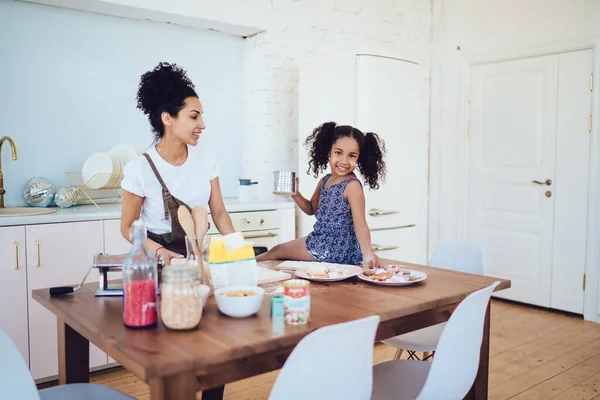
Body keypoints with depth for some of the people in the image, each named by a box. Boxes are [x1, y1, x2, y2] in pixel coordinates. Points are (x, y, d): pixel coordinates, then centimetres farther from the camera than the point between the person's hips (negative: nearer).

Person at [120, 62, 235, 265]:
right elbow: (128, 227, -4)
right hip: (161, 258, -3)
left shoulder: (206, 157, -2)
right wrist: (158, 250, -21)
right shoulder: (140, 169, -13)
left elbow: (218, 212, 4)